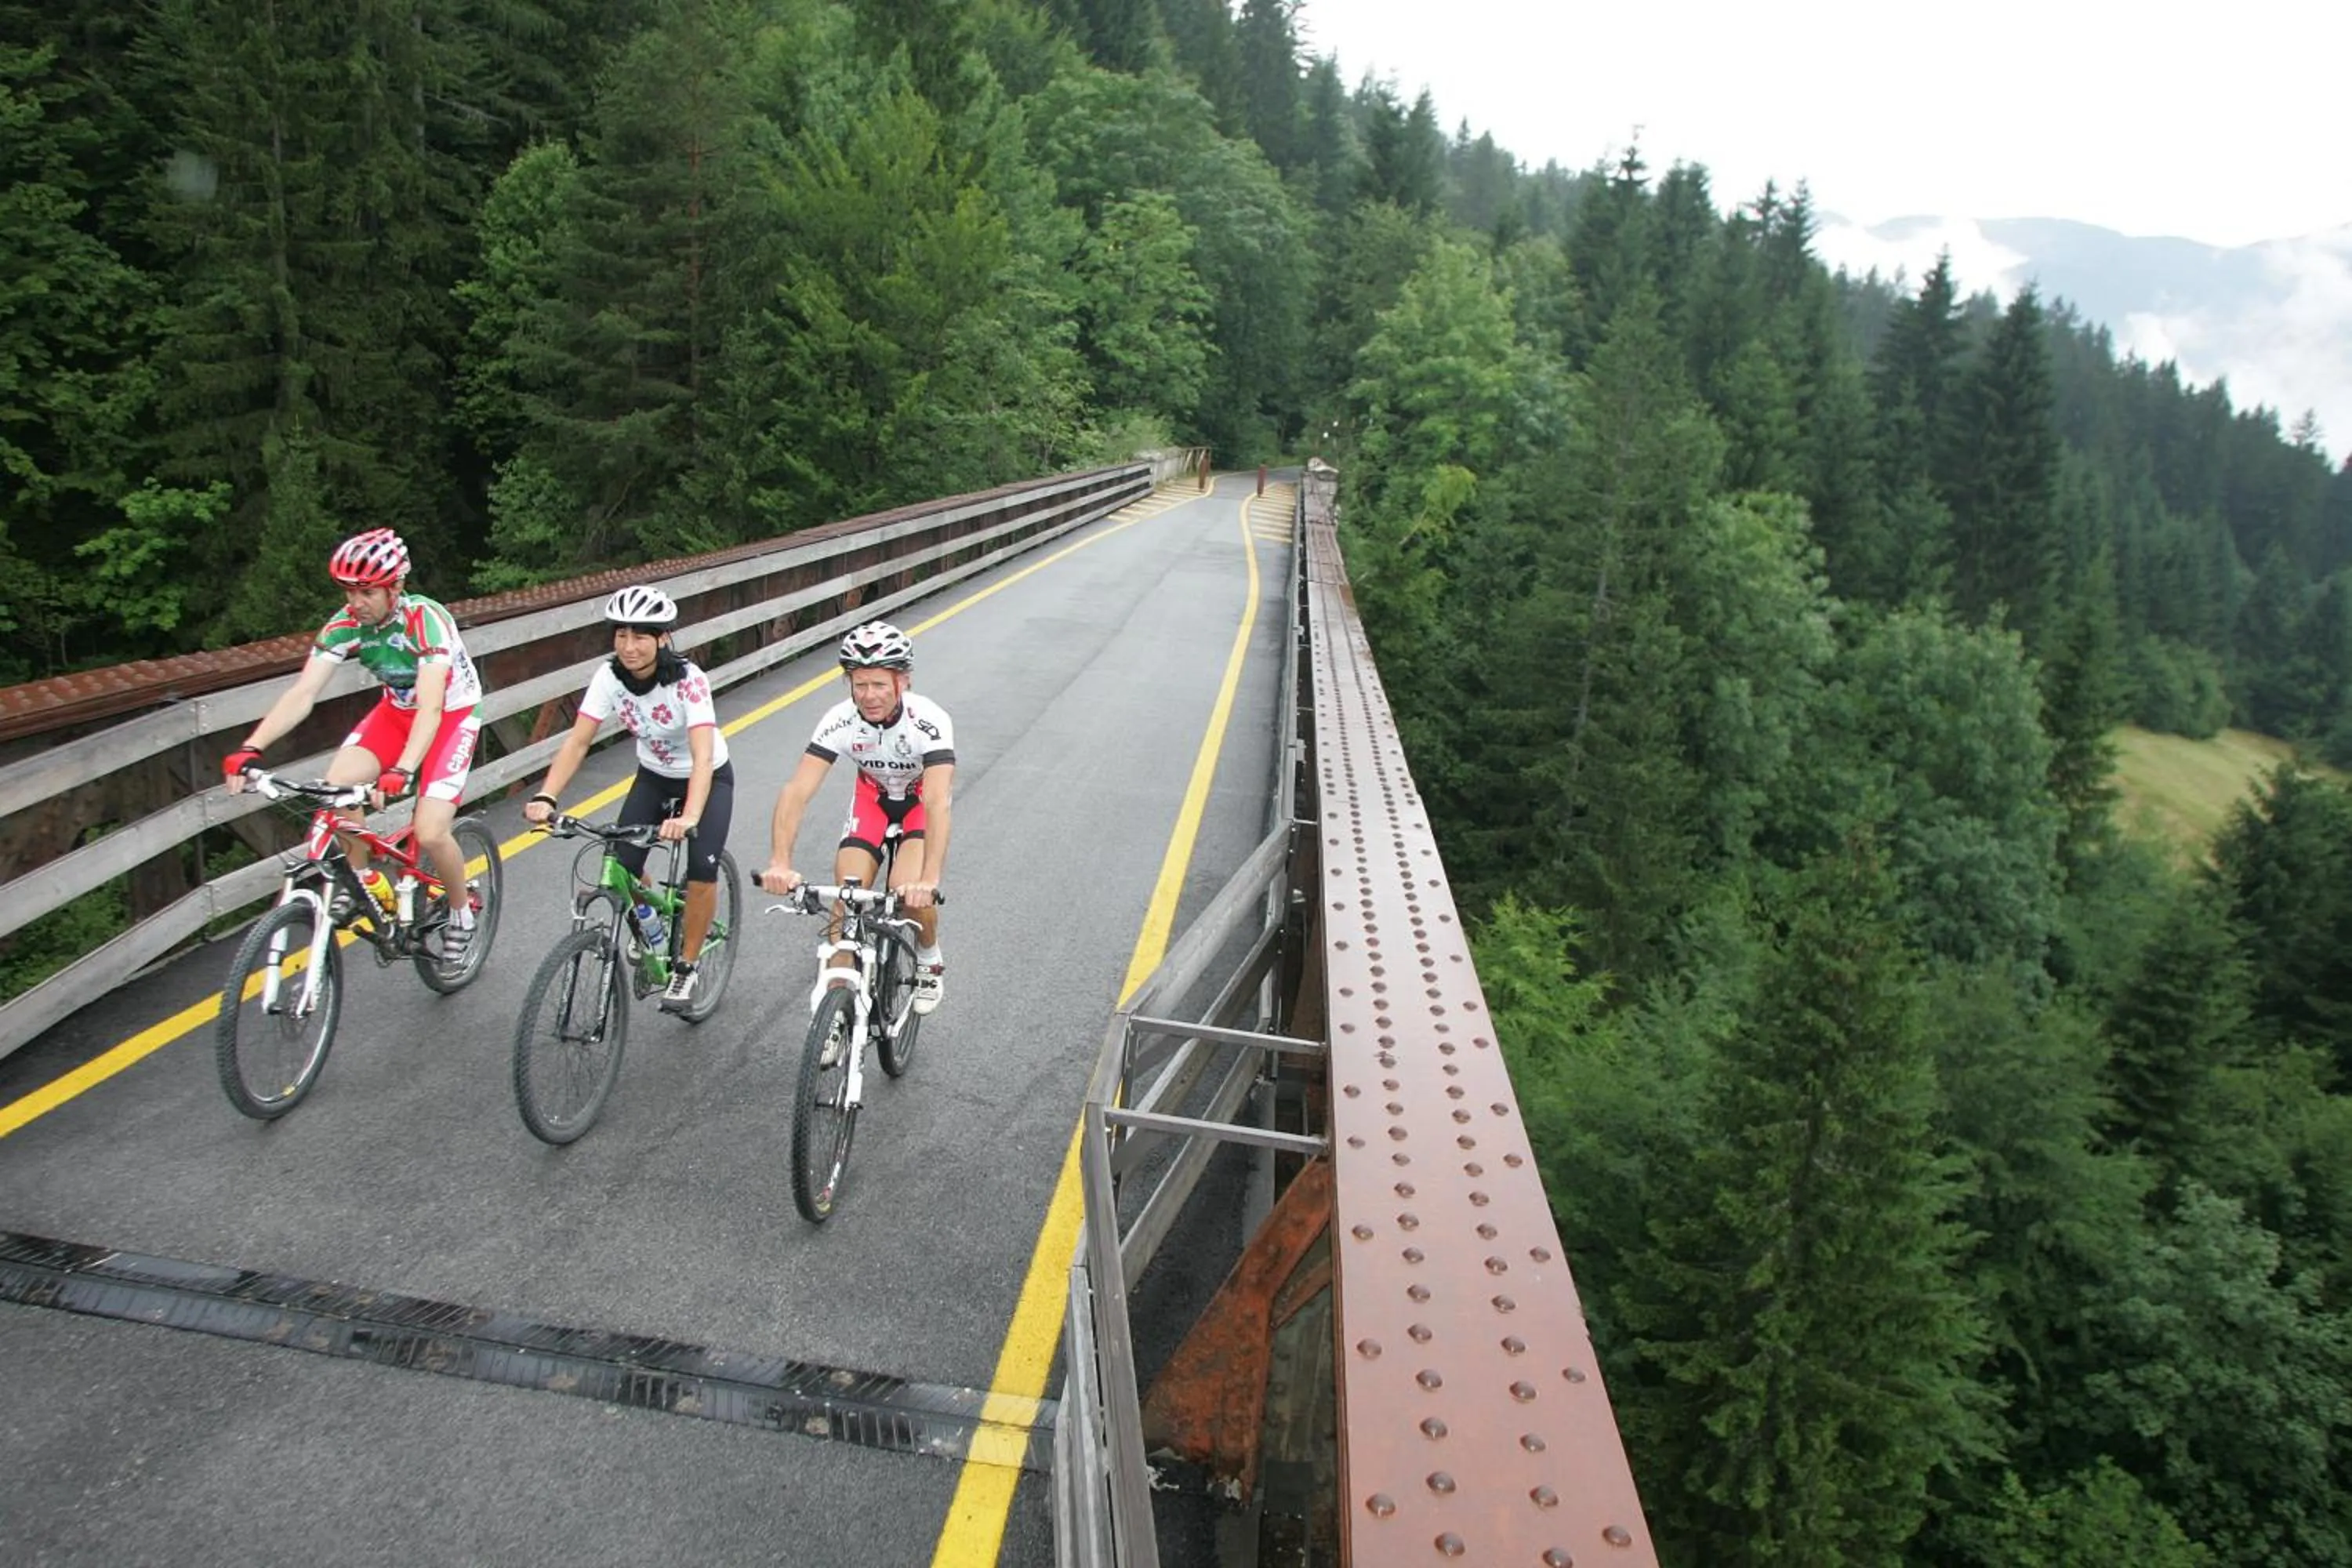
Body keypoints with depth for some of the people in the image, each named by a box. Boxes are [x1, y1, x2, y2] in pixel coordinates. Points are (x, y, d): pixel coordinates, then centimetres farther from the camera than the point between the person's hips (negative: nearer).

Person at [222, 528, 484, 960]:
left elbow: (430, 707, -39)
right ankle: (363, 879, 4)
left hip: (451, 714, -5)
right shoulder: (346, 624, -15)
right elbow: (302, 693, -22)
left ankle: (462, 911, 10)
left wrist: (402, 770, -54)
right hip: (396, 709, 5)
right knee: (336, 785, -20)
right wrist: (251, 748, -36)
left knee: (430, 832, -18)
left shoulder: (426, 620, -30)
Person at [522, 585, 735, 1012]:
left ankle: (686, 967, 0)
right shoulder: (609, 676, -18)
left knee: (702, 870, -22)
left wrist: (690, 817, -56)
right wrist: (546, 796, -36)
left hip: (707, 779, -4)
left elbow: (703, 755, -41)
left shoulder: (688, 680, -31)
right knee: (622, 867, -13)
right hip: (654, 777, 4)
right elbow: (578, 741, -21)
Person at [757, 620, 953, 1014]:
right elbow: (796, 791, -35)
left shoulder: (929, 721, -36)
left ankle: (930, 959, 8)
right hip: (873, 796, 3)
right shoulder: (839, 721, -28)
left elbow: (938, 803, -46)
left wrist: (929, 878, -59)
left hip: (922, 799, -3)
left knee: (909, 890, -24)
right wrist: (779, 862, -49)